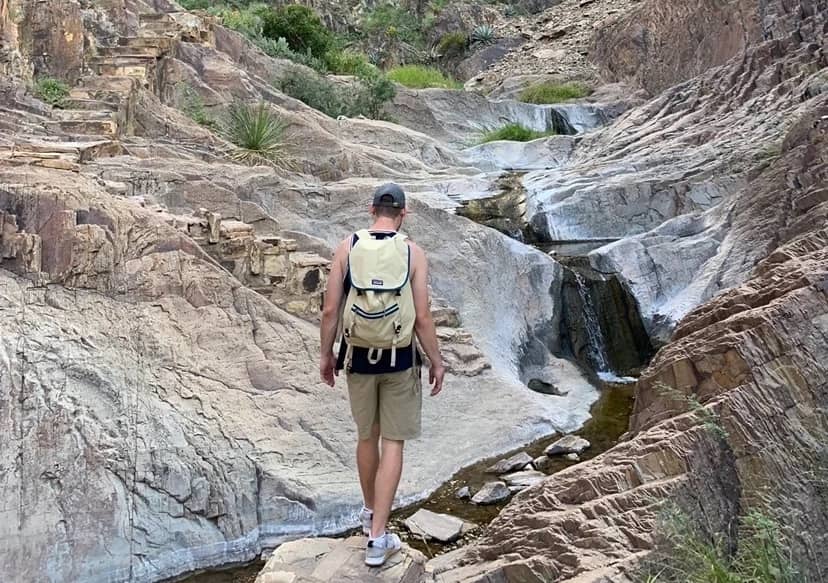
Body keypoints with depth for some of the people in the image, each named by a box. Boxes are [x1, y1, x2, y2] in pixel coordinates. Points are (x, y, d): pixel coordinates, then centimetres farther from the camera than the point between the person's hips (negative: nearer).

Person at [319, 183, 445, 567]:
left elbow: (331, 309, -4)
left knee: (367, 436, 20)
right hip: (399, 360, -2)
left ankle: (370, 512, 40)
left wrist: (326, 354, 9)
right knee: (393, 443, 5)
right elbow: (422, 317, -8)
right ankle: (377, 538, 3)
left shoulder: (347, 247, -4)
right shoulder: (413, 253, -7)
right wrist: (437, 362, 4)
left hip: (359, 357, 2)